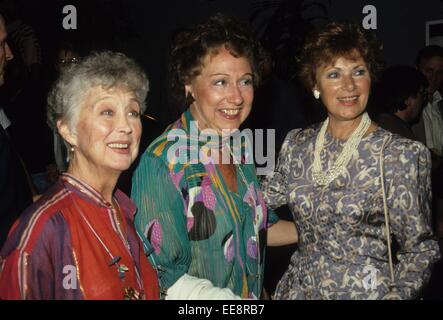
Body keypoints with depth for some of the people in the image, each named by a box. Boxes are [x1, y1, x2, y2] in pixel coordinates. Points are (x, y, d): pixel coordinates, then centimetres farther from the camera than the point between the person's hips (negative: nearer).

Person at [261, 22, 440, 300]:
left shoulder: (403, 155, -15)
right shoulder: (297, 143, -3)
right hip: (299, 287, 4)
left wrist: (397, 294, -24)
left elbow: (419, 249, -10)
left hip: (367, 291, -4)